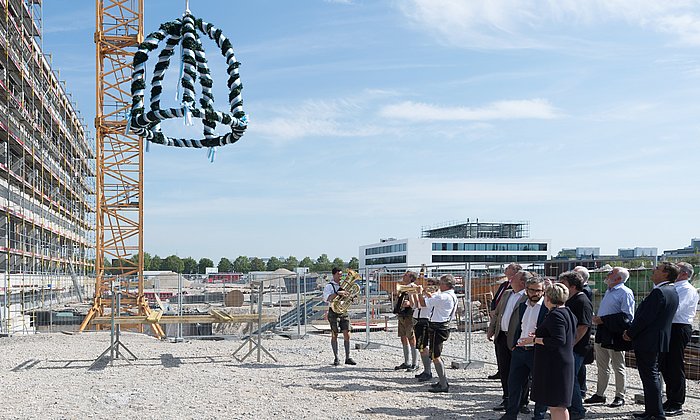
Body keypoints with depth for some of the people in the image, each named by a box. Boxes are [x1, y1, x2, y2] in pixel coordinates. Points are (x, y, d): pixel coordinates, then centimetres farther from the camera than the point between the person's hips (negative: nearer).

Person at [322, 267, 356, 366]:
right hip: (334, 312, -5)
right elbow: (326, 298, -20)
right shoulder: (329, 286, -4)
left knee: (347, 335, -1)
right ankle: (336, 358, 4)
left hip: (343, 312, 5)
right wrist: (337, 293, -29)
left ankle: (347, 358, 3)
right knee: (334, 335, -1)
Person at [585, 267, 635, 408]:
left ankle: (620, 397, 13)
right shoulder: (608, 291, 16)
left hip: (615, 335, -9)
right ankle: (599, 394, 23)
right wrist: (597, 320, 12)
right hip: (602, 334, 9)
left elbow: (626, 316, -21)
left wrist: (603, 320, -22)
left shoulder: (625, 293, -13)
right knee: (602, 366, 14)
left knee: (618, 367, 4)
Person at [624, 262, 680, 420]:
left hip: (647, 341, -10)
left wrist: (630, 333, -9)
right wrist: (632, 331, 12)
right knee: (652, 376, 16)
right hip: (659, 340, 10)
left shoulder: (658, 292, -21)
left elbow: (645, 317, -22)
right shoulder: (672, 292, 11)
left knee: (650, 377, -4)